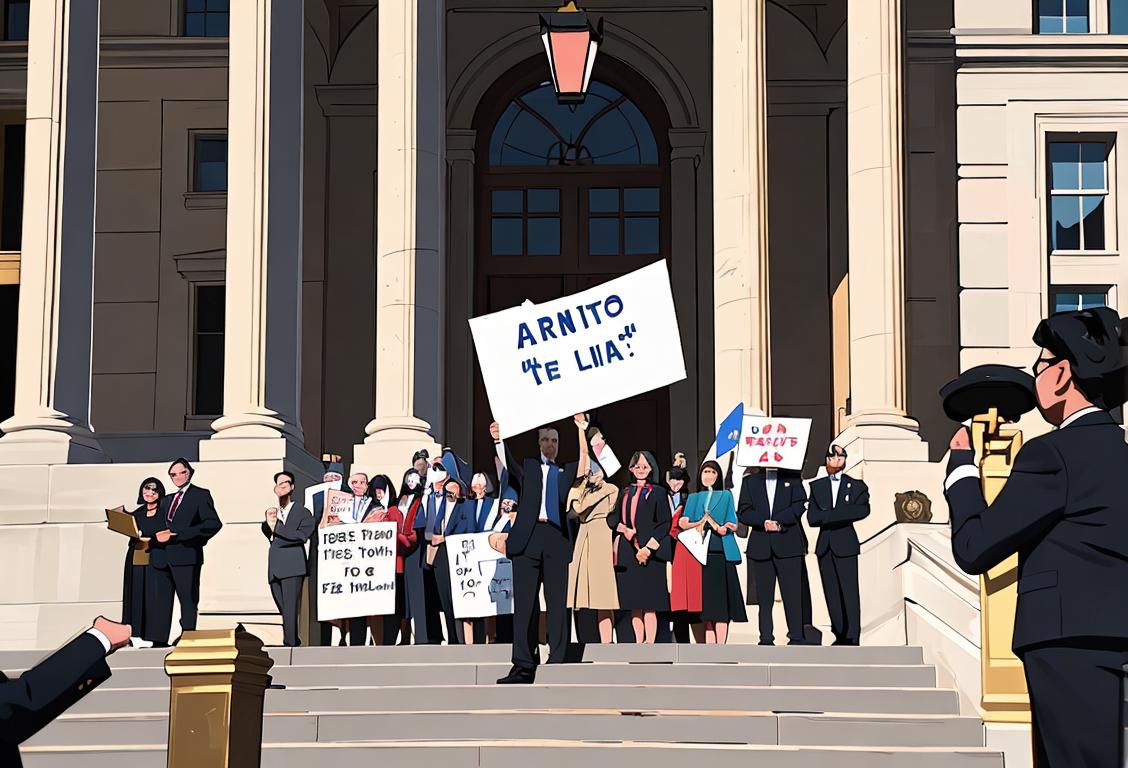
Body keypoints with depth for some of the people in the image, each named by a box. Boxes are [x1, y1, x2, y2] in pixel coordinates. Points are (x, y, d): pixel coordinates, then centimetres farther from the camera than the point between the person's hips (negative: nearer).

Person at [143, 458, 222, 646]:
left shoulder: (200, 495, 4)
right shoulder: (166, 500, 25)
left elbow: (213, 523, -9)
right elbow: (157, 526, 19)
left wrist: (180, 534, -15)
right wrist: (155, 535, -6)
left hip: (185, 555, -6)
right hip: (161, 556, 6)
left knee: (188, 600, -3)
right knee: (159, 601, 3)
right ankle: (159, 641, 5)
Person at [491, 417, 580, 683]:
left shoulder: (567, 472, 18)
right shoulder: (528, 467, 15)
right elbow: (510, 464, 0)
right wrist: (498, 441, -18)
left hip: (556, 538, 1)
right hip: (527, 538, 0)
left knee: (557, 602, -1)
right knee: (524, 603, -3)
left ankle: (557, 663, 1)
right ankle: (523, 665, -3)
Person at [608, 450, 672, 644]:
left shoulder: (658, 492, 3)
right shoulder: (625, 493, 17)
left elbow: (664, 524, -4)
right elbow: (612, 518, 11)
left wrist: (648, 548, -13)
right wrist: (624, 529, -10)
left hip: (649, 553, -5)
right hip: (627, 552, 5)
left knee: (649, 603, -9)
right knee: (633, 603, 3)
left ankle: (650, 644, -9)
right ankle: (638, 643, 6)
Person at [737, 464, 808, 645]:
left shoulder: (792, 479, 12)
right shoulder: (750, 481, 14)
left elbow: (799, 506, 1)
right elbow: (743, 513, 6)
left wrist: (778, 522, -11)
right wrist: (763, 522, -11)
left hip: (788, 544, -1)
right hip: (760, 547, 1)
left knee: (792, 595, -5)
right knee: (764, 597, 1)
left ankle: (796, 638, -3)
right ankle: (766, 640, 5)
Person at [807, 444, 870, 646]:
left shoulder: (856, 486, 5)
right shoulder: (817, 486, 12)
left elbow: (863, 510, -12)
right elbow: (812, 518, 2)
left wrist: (828, 515, -13)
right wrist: (844, 515, -10)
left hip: (845, 545, -3)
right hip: (825, 545, 3)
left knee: (849, 592, -7)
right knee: (831, 593, 4)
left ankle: (852, 637, -5)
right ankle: (840, 635, 10)